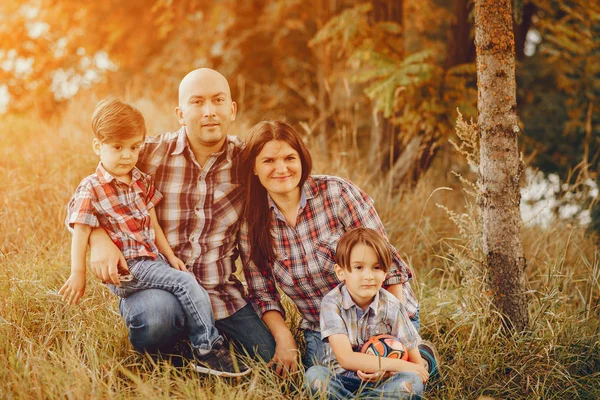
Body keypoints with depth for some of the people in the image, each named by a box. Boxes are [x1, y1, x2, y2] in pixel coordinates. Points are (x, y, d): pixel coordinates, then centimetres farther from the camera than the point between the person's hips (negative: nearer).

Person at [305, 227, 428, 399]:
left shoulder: (391, 306, -6)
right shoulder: (332, 303, -11)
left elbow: (417, 364, -3)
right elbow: (345, 358, -20)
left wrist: (386, 372, -25)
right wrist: (398, 365, -22)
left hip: (379, 382, 2)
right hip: (339, 379, -1)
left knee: (413, 382, -28)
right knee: (314, 375, -32)